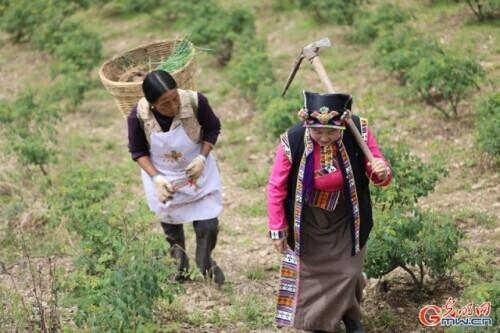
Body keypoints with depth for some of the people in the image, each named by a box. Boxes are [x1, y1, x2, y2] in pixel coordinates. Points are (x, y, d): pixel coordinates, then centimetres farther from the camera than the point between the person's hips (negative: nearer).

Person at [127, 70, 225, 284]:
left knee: (208, 225, 4)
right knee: (171, 225, 23)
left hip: (198, 172, 0)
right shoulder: (138, 116, -30)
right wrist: (156, 178, -25)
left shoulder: (196, 102, -31)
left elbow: (212, 129, -10)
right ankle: (179, 261, 53)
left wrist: (202, 157, -23)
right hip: (163, 179, 0)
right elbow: (138, 152, -12)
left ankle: (205, 263, 37)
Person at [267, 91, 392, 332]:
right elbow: (276, 187, -14)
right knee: (313, 272, 12)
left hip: (346, 219, 1)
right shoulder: (292, 141, -29)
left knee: (348, 272, 13)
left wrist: (382, 173, -37)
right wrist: (277, 230, -9)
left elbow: (379, 175, -12)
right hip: (309, 222, -1)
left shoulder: (358, 132, -26)